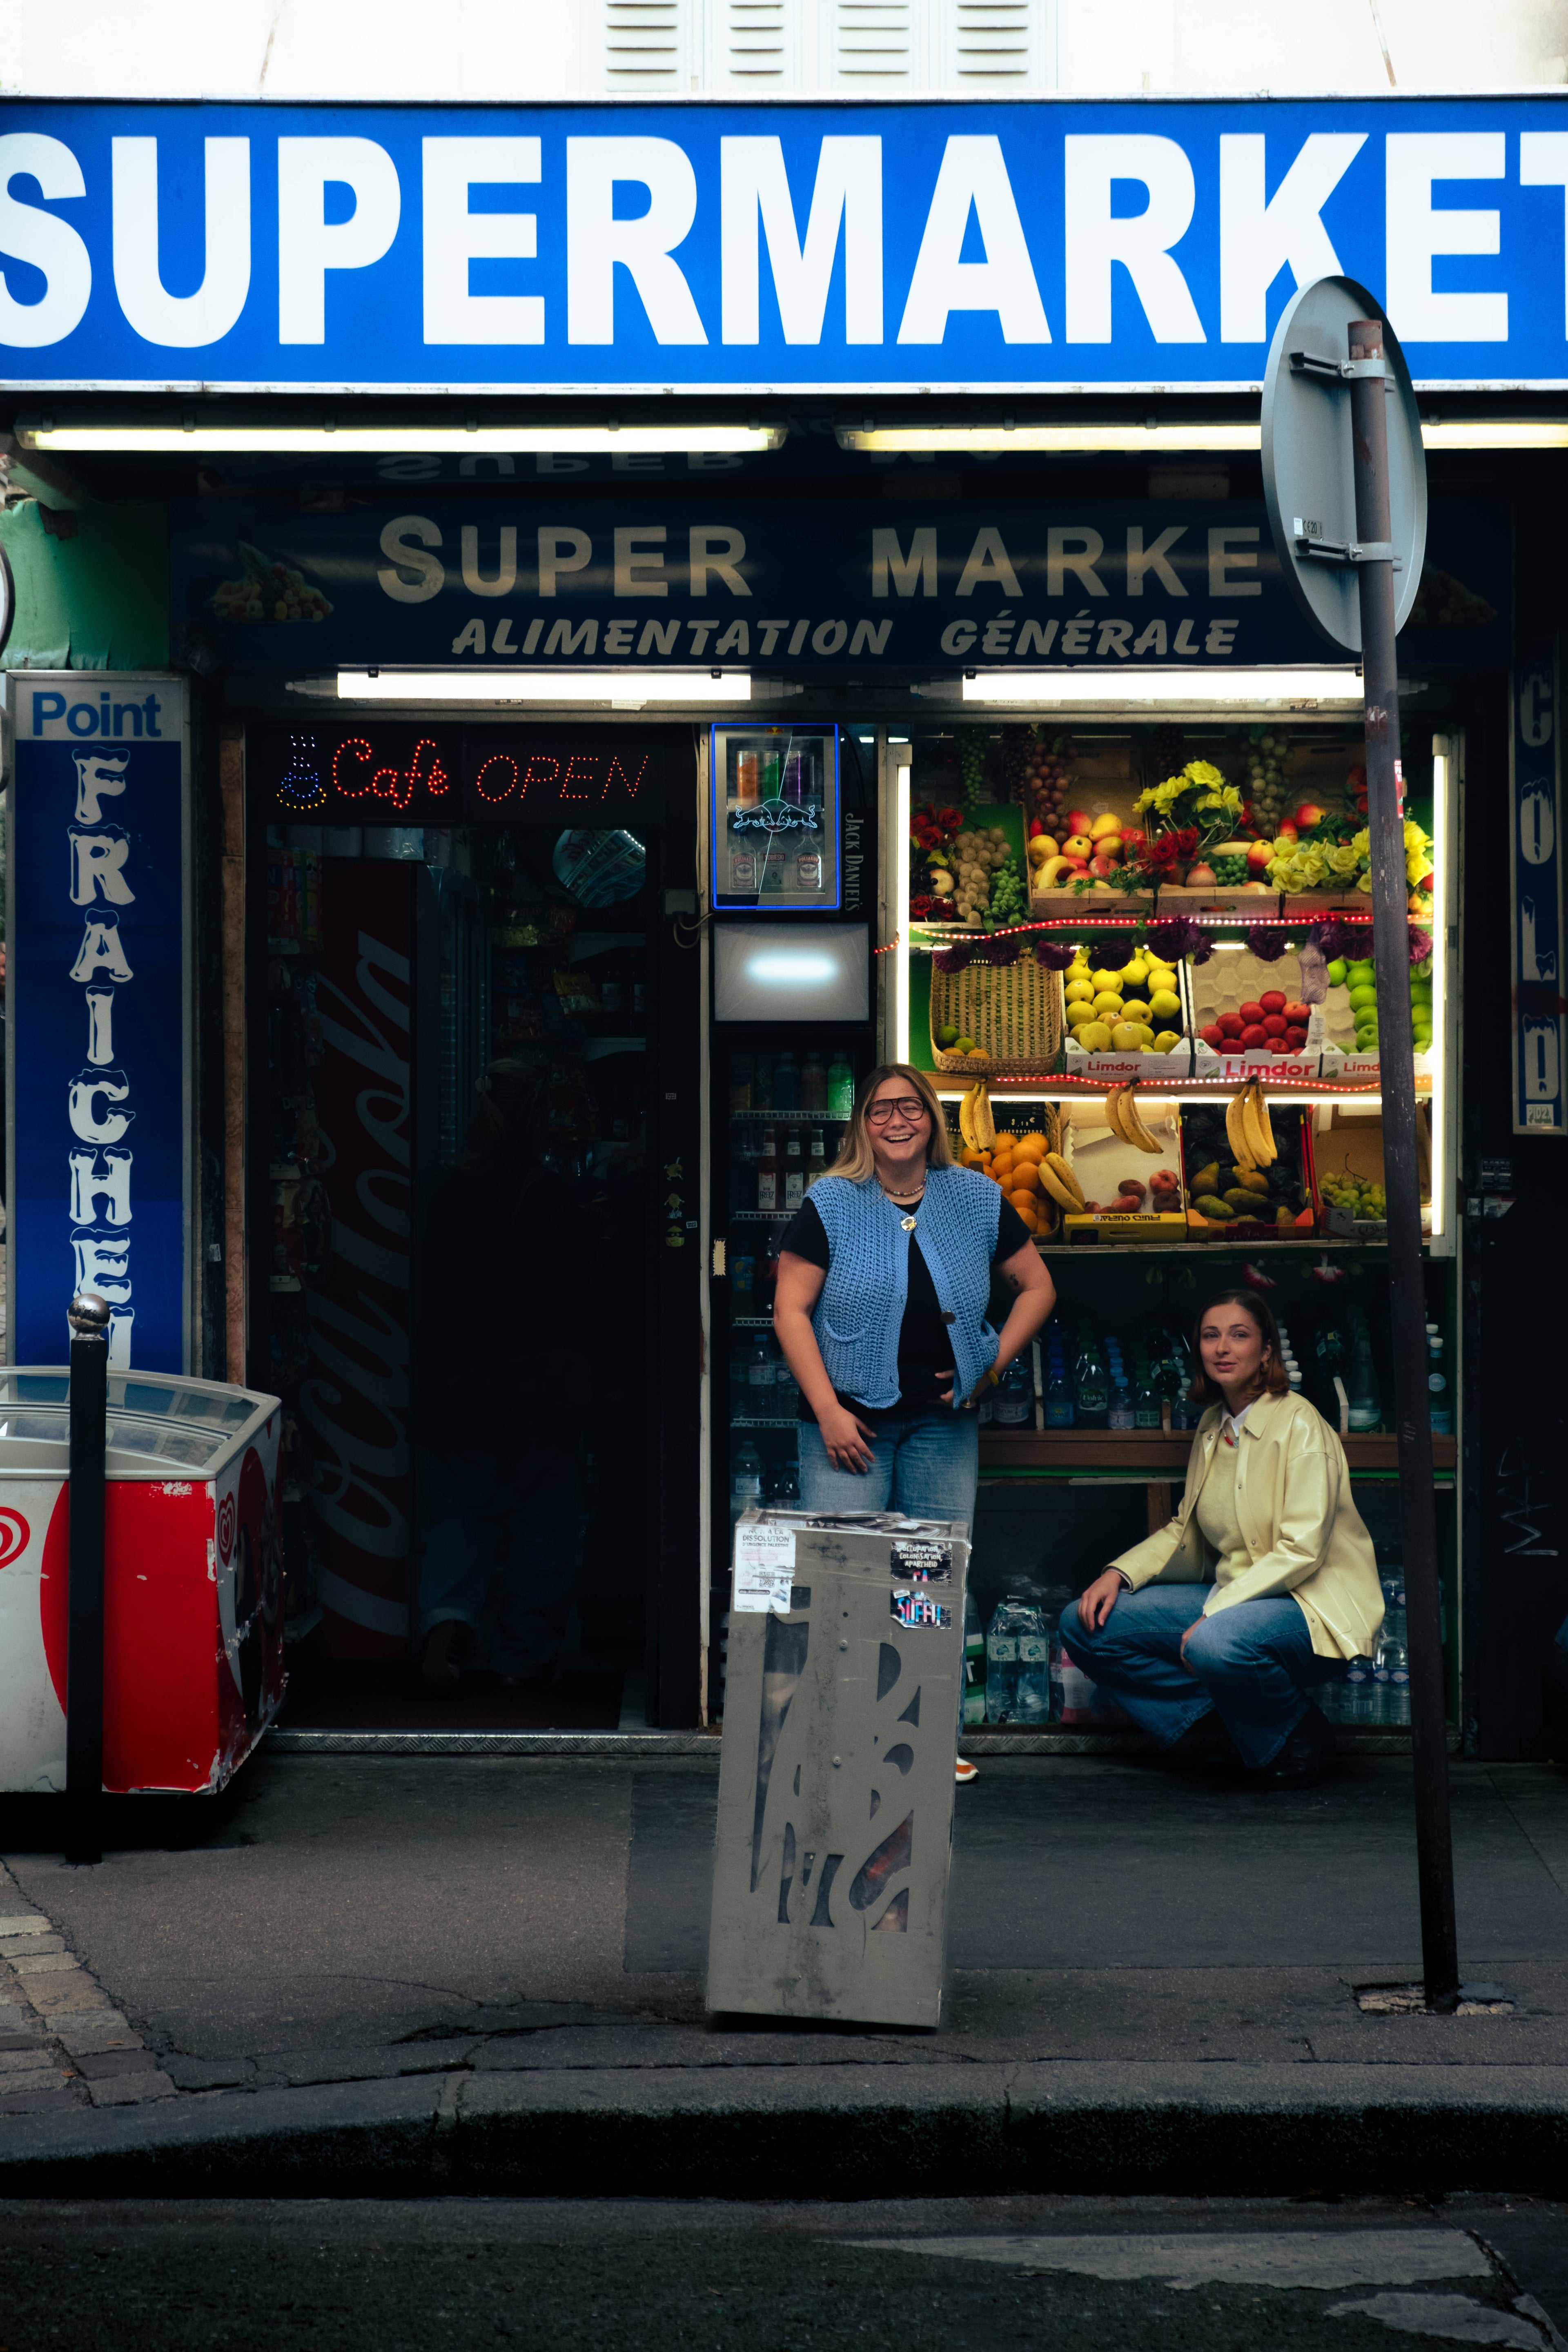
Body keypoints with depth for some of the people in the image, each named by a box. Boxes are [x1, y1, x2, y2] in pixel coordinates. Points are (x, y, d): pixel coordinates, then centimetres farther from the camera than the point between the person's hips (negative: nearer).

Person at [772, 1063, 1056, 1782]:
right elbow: (790, 1310, -4)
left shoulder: (978, 1201, 7)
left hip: (944, 1420, 3)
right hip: (850, 1417, -3)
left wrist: (996, 1361, 4)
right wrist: (829, 1410, -10)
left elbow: (1037, 1286, 17)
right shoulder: (830, 1205, -1)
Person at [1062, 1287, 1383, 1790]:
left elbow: (1301, 1551, -20)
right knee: (1085, 1625, -4)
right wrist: (1119, 1574, 3)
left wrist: (1213, 1613, -25)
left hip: (1311, 1606, -8)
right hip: (1231, 1594, 8)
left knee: (1215, 1644, -40)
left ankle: (1298, 1739, -10)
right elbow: (1186, 1532, 21)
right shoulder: (1212, 1427, 11)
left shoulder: (1299, 1424, -13)